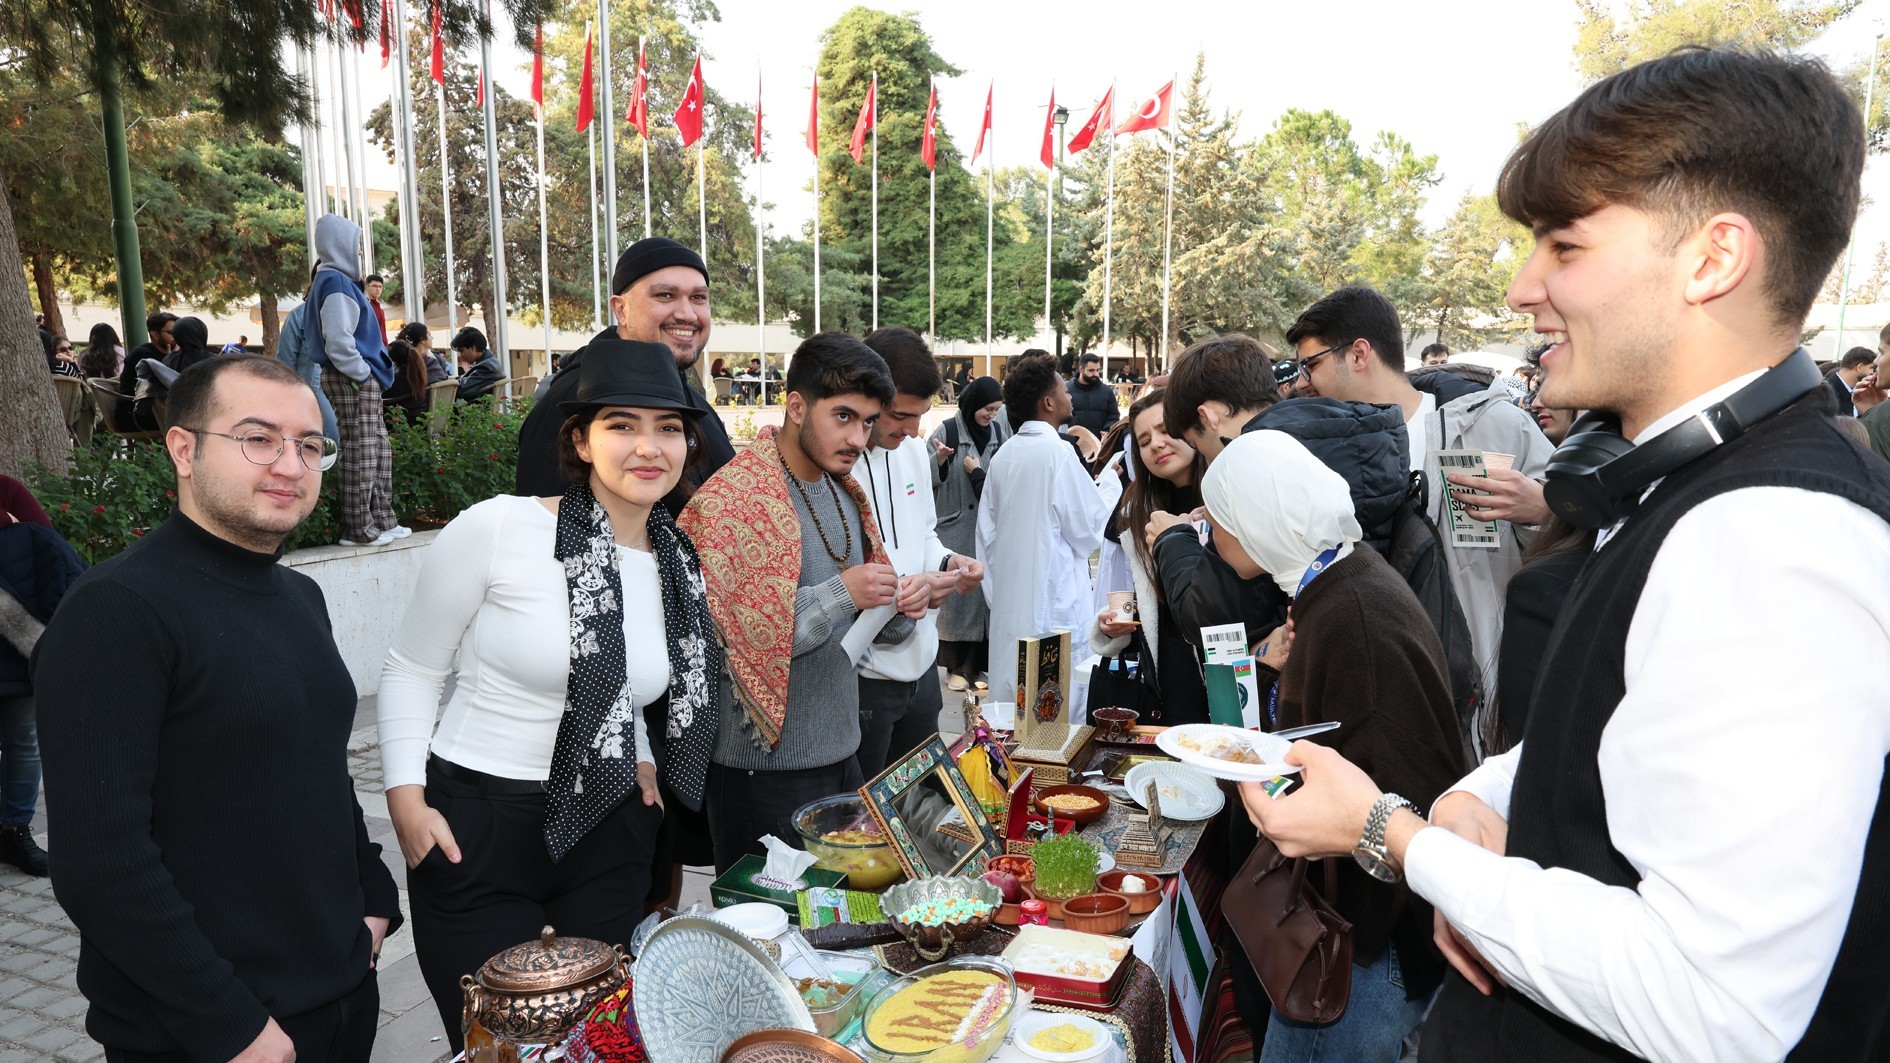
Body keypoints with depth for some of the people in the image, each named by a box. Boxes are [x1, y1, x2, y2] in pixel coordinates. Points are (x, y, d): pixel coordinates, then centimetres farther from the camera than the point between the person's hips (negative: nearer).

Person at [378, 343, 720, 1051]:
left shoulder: (683, 567, 2)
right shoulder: (496, 528, -14)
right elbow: (412, 669, -4)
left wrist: (641, 758, 4)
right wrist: (406, 801, -10)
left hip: (608, 833, 5)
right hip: (474, 830, -4)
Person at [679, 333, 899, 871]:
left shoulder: (845, 492, 10)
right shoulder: (729, 499, -17)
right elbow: (714, 636, -23)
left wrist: (895, 604, -3)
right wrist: (840, 594, -27)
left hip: (841, 751, 8)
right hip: (766, 770, -8)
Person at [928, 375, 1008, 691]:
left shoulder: (1000, 430, 5)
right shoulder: (946, 432, -7)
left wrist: (978, 472, -2)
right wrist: (940, 458, -22)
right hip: (955, 528, -4)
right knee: (958, 590, -1)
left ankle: (980, 662, 17)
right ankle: (957, 665, 7)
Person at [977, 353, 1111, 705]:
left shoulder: (1003, 455, 6)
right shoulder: (1058, 454, -14)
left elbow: (987, 532, 12)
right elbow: (1087, 532, -9)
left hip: (1008, 605, 7)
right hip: (1052, 606, -7)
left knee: (1007, 705, 13)